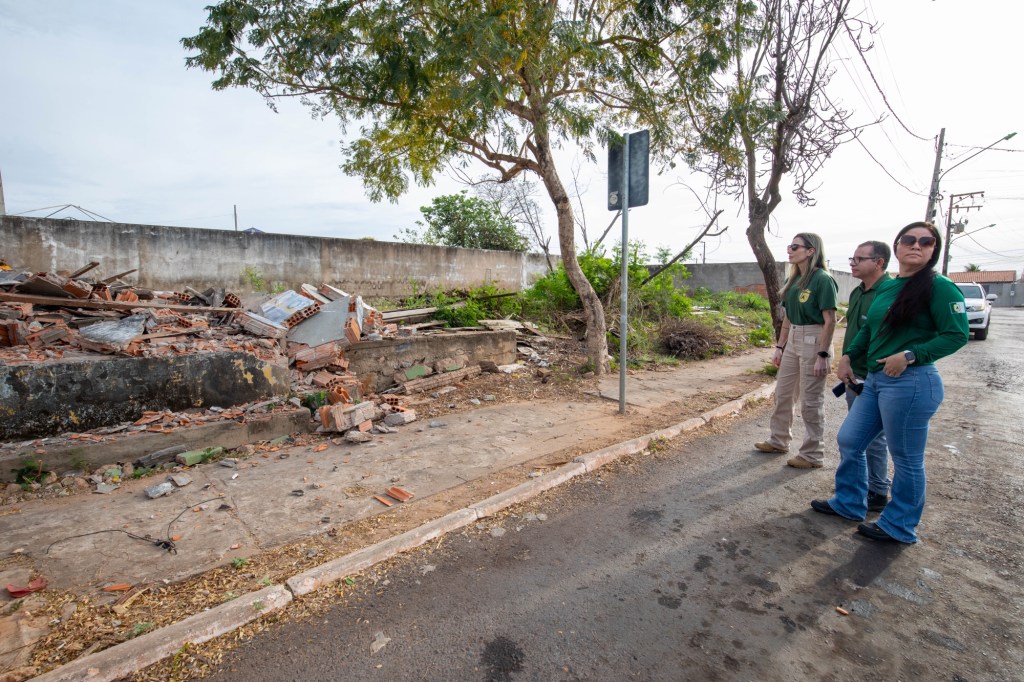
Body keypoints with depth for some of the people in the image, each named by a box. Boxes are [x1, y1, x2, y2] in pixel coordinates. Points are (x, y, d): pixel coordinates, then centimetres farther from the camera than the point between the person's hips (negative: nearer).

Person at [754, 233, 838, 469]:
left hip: (814, 341, -8)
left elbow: (830, 321, -16)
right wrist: (779, 347, 13)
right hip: (793, 340, 8)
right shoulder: (793, 279, 9)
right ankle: (779, 441, 32)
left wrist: (822, 355, -19)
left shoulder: (822, 279, -14)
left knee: (811, 400, 2)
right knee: (782, 393, 16)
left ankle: (813, 455, 17)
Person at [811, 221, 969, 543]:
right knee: (849, 441, 15)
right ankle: (849, 503, 33)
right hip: (874, 380, 8)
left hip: (910, 383, -8)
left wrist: (909, 355, -21)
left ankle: (899, 527, 24)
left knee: (906, 459, 6)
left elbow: (957, 334, -14)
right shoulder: (886, 287, 12)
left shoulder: (939, 287, -9)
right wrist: (848, 356, 8)